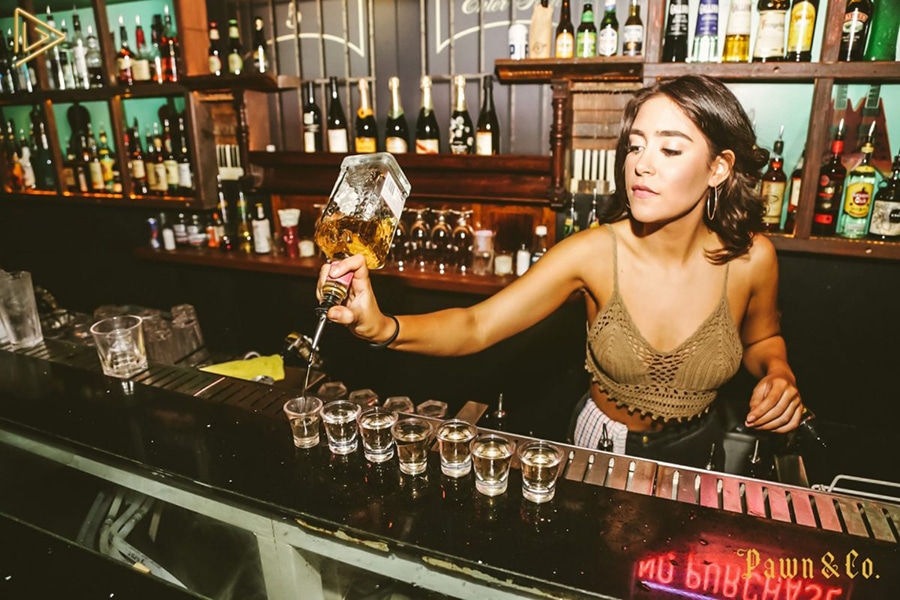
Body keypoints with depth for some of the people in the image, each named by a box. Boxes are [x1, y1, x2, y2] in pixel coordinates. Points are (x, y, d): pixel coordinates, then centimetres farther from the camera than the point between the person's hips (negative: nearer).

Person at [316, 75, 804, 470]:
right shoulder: (593, 253, -25)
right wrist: (383, 328, -47)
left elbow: (762, 339, 3)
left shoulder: (750, 258, -19)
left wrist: (777, 371, -19)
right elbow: (476, 326, -30)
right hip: (604, 444, -1)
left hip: (695, 451, 2)